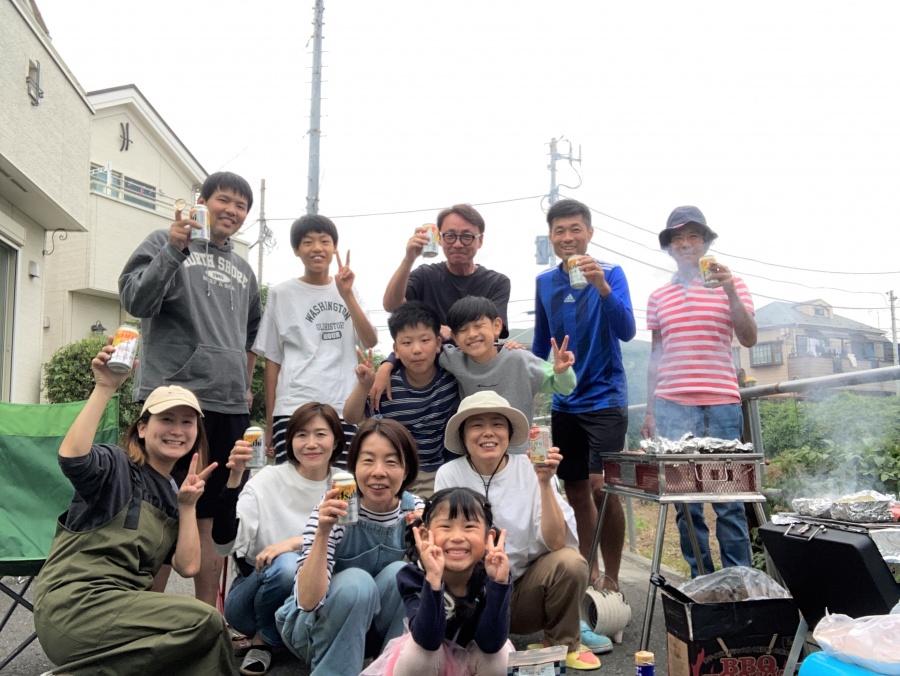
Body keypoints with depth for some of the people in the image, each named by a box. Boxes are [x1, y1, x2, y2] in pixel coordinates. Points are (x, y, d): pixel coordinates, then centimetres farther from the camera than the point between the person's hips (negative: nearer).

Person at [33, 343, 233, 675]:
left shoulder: (172, 495, 15)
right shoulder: (116, 465, -4)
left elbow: (187, 567, 6)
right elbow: (71, 457, -29)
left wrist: (187, 505, -1)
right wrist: (105, 388, -27)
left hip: (122, 606, 7)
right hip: (73, 603, -7)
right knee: (204, 621, -21)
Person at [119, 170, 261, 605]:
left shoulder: (243, 269, 20)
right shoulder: (165, 242, 4)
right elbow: (136, 301, -9)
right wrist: (173, 249, -19)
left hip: (230, 406, 6)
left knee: (211, 518, 10)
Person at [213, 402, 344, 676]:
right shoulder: (269, 480, -15)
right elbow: (224, 544, -24)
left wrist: (298, 542, -27)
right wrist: (234, 478, -36)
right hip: (252, 596, -2)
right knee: (287, 565, -33)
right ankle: (263, 639, -3)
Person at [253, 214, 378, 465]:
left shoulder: (349, 291, 12)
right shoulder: (282, 294, 5)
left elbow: (370, 342, 0)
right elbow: (272, 359, 7)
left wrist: (346, 295, -11)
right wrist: (269, 420, 4)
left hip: (343, 410, 2)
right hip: (294, 409, -2)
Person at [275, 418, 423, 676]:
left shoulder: (415, 510, -14)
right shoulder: (333, 511, -24)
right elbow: (308, 601, -32)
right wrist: (323, 533, -44)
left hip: (384, 630, 3)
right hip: (313, 629, -3)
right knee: (356, 582, -32)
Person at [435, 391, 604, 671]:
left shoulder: (531, 470, -12)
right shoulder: (449, 475, -10)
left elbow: (556, 543, -20)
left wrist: (544, 483, -30)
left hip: (526, 587, 1)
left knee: (570, 562, -27)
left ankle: (562, 644, 1)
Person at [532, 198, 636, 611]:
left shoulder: (611, 274, -6)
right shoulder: (545, 283, 6)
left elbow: (626, 331, -18)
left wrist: (602, 287, -32)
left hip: (605, 398, -4)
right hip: (565, 403, 5)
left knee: (602, 488, -12)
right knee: (575, 491, 11)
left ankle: (611, 581, 3)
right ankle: (589, 570, 27)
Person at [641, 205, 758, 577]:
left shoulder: (731, 285, 8)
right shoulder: (659, 297, 13)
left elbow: (748, 339, -3)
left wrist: (730, 291, -14)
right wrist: (649, 411, 12)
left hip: (722, 405, -1)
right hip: (672, 407, 2)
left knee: (728, 501, -1)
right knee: (685, 500, 4)